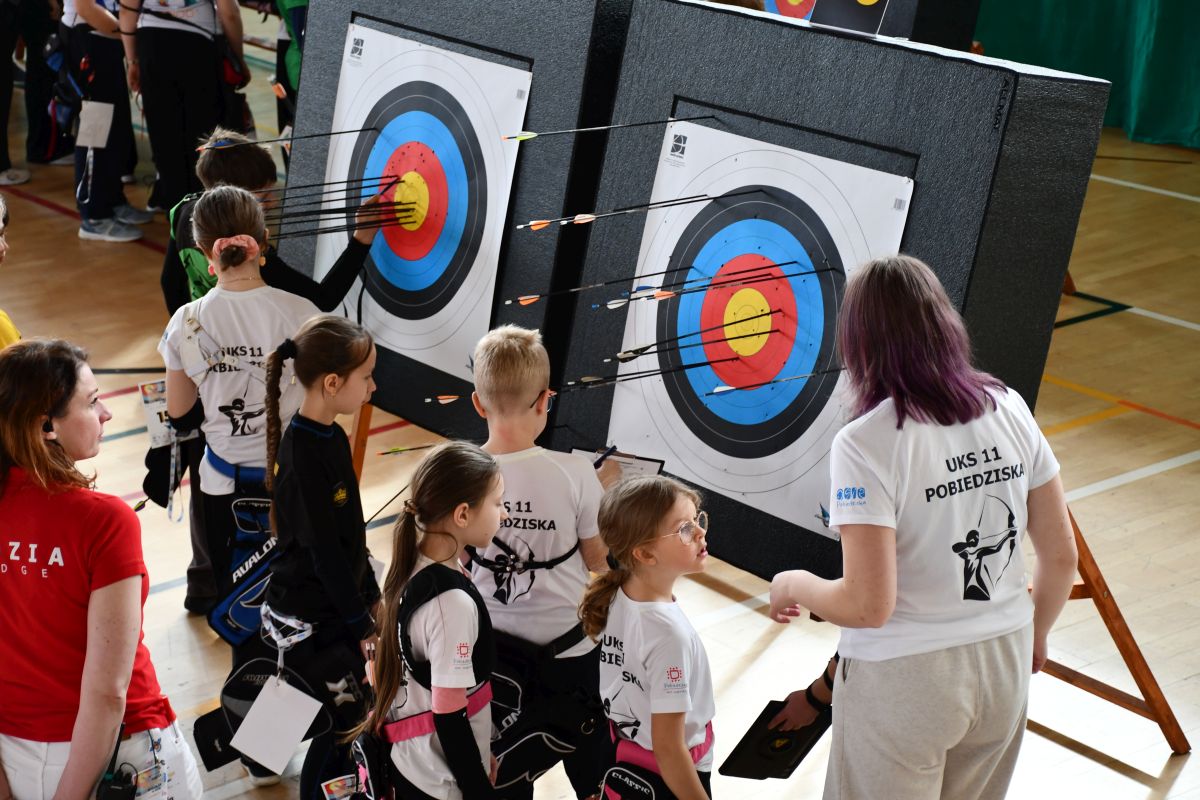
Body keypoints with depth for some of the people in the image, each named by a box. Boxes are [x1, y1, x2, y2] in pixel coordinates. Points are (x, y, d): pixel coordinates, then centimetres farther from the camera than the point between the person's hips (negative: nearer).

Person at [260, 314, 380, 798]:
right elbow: (325, 553, -20)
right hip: (306, 620, -8)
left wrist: (372, 597, 15)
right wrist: (362, 627, -14)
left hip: (340, 602, 8)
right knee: (345, 721, -1)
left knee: (359, 709, 13)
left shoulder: (332, 437, 4)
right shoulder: (303, 458, -23)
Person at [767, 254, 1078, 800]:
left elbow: (867, 605, -23)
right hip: (1004, 664, 5)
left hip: (903, 678, -5)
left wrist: (794, 587, -3)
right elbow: (1062, 557, 2)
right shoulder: (1009, 409, -5)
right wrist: (1035, 632, 20)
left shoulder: (865, 444, -21)